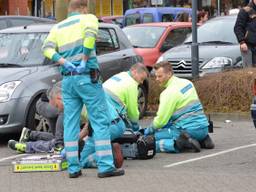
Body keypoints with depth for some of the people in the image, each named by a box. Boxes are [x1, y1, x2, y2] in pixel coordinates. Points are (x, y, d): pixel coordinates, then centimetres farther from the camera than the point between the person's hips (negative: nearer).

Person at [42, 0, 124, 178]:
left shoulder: (58, 27, 16)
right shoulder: (88, 18, 3)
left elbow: (47, 48, 1)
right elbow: (90, 34, -19)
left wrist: (65, 63, -7)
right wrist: (85, 60, -13)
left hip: (67, 80, 5)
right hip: (87, 77, -5)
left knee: (70, 124, 8)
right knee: (101, 122, -4)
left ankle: (73, 167, 7)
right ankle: (105, 166, -9)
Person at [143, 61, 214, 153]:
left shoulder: (169, 93, -13)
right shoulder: (187, 83, 13)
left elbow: (161, 120, -11)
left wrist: (149, 129, 8)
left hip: (188, 130, -8)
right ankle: (202, 139, 13)